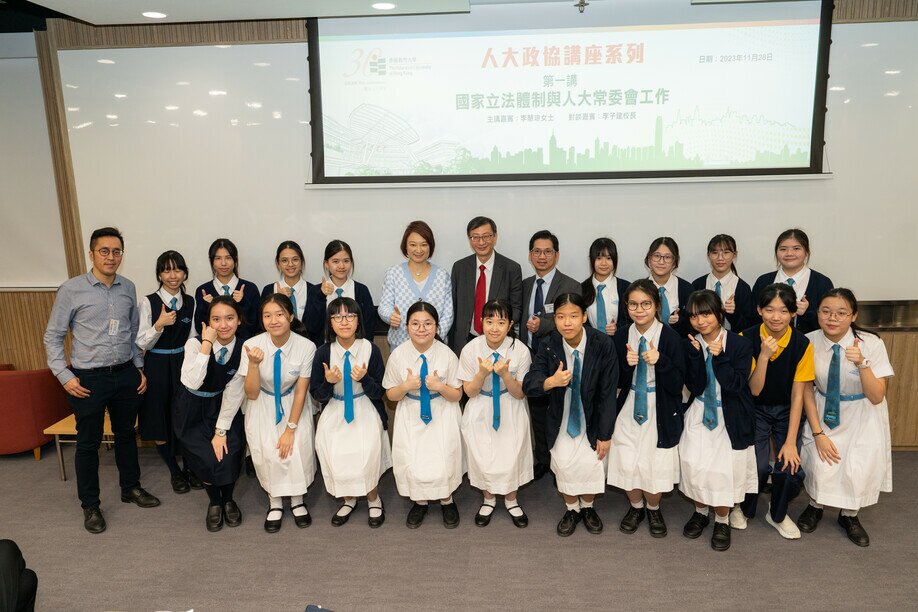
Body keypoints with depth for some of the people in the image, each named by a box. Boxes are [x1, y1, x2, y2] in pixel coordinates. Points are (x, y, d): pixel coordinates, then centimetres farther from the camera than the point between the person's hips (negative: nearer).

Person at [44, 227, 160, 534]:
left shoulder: (128, 288, 3)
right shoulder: (71, 290, -9)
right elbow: (53, 336, -3)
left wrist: (139, 368, 10)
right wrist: (65, 376, -9)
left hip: (125, 375, 4)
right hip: (89, 379, -4)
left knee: (126, 434, 17)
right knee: (88, 442, 8)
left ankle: (131, 488, 35)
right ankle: (90, 505, 23)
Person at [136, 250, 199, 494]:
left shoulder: (190, 302, 2)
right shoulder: (149, 302, -10)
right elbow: (142, 343, -11)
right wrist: (159, 324, -26)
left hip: (183, 364, 3)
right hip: (157, 367, -3)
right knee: (160, 422, 6)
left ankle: (190, 468, 28)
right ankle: (175, 472, 26)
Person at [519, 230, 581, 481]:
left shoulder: (571, 286, -9)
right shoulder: (525, 285, 10)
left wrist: (542, 325, -24)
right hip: (532, 359, 5)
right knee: (537, 412, 16)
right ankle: (541, 460, 31)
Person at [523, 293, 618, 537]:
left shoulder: (603, 344, -21)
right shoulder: (548, 346, -16)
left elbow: (608, 392, -15)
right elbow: (528, 384, -21)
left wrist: (605, 434, -11)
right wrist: (550, 382, -44)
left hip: (592, 419, -1)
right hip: (562, 420, 1)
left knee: (592, 464, 0)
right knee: (564, 464, 2)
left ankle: (587, 507, 35)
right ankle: (571, 509, 34)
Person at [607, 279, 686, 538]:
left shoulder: (670, 337, -12)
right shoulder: (621, 336, -2)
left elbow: (677, 385, -12)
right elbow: (618, 382, 1)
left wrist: (660, 362, -27)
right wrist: (627, 364, -19)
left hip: (660, 412, -2)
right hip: (628, 409, 2)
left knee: (656, 467, 5)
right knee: (626, 465, 5)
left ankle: (653, 509, 36)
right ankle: (636, 507, 35)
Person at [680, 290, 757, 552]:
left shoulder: (740, 344, -8)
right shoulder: (690, 345, -2)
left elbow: (736, 385, -15)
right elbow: (695, 387, -9)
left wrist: (719, 356, -24)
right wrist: (697, 354, -20)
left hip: (731, 417, -2)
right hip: (700, 413, 2)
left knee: (725, 469, -2)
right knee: (695, 464, 0)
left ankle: (722, 520, 22)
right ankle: (700, 511, 27)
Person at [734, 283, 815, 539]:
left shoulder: (802, 344, -13)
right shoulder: (748, 338, -14)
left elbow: (798, 395, -11)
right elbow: (755, 390, -15)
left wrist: (791, 441, -15)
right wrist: (764, 355, -31)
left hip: (787, 411, 1)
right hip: (756, 410, -1)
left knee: (790, 469, -16)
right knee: (756, 467, -19)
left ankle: (778, 515, 17)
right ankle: (744, 509, 14)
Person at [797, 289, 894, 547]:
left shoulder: (871, 344, -18)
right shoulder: (809, 342, -14)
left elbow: (877, 397, -17)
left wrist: (861, 363, -33)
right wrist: (817, 433, -9)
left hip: (863, 416, 0)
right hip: (824, 413, 1)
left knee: (859, 471, -13)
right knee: (820, 465, -15)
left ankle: (849, 516, 19)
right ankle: (815, 506, 18)